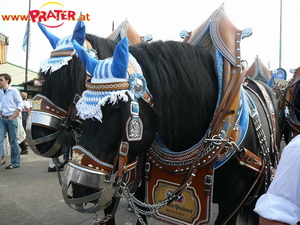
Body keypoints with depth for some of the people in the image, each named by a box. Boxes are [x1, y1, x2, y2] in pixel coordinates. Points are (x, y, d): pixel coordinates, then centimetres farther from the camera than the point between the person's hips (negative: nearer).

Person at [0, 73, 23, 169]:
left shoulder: (14, 91, -5)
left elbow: (20, 104, -6)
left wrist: (13, 116, -12)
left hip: (11, 119, -5)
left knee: (13, 141, 2)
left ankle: (15, 163, 12)